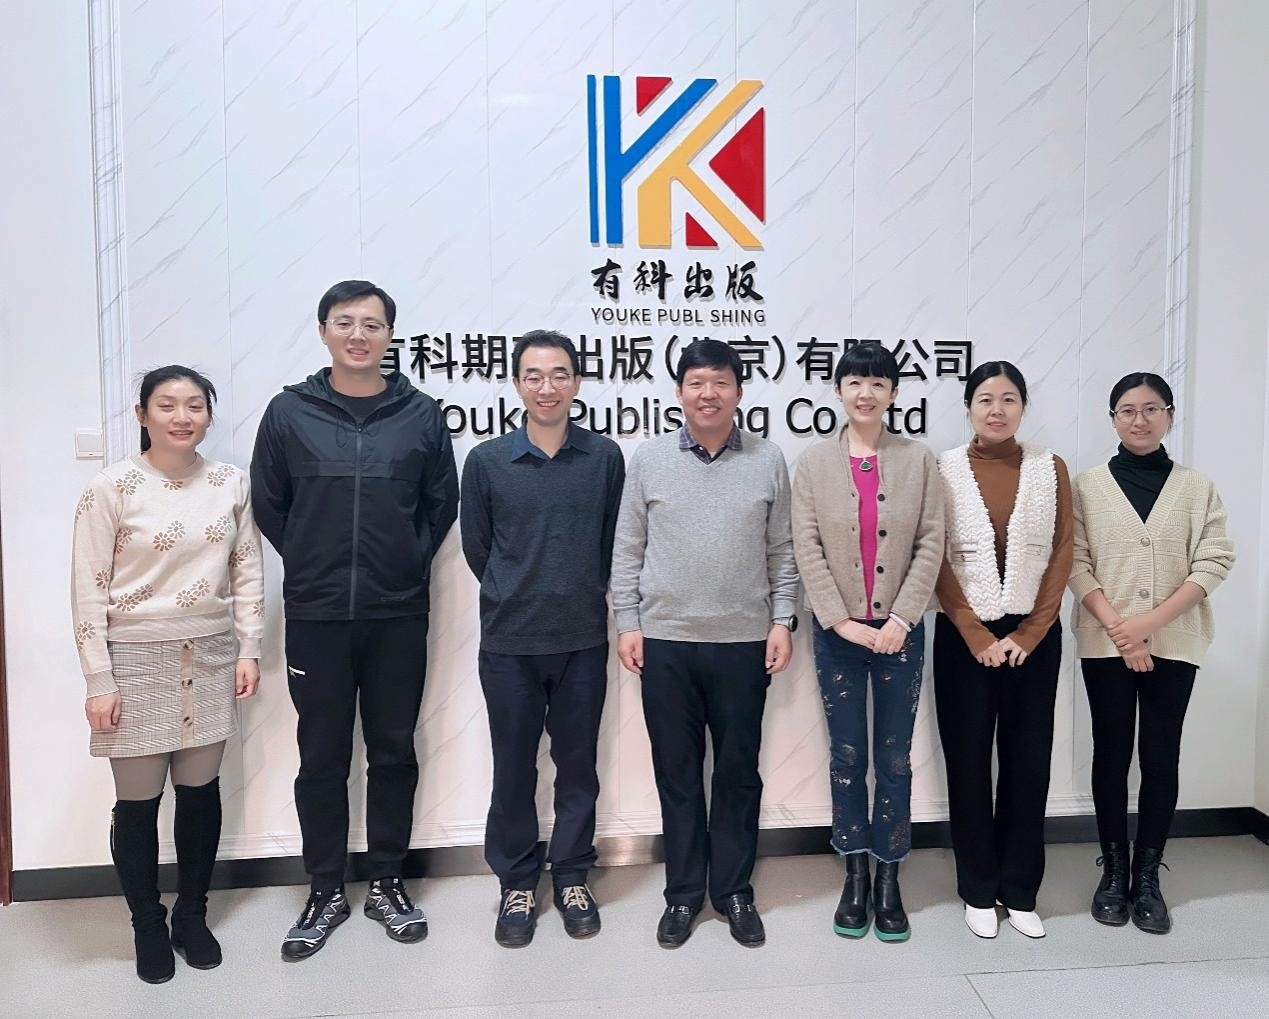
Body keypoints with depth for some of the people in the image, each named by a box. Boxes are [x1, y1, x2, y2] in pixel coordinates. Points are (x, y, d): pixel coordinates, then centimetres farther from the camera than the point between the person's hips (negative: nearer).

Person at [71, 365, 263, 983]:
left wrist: (249, 649, 1)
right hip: (137, 660, -3)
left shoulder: (231, 484, 2)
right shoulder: (112, 488, -8)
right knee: (138, 802, 8)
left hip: (210, 658, 3)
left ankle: (192, 916, 33)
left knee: (200, 792, 13)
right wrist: (99, 683, -9)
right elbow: (88, 590, -7)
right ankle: (148, 926, 29)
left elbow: (248, 572, 7)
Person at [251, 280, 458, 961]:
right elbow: (267, 504, 8)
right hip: (315, 616, 0)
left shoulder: (421, 414, 2)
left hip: (398, 615, 1)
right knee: (321, 757, 9)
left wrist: (409, 563, 3)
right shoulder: (289, 412, 1)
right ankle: (325, 890, 25)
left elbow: (441, 502, 9)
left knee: (394, 751, 10)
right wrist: (309, 563, 5)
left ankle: (387, 883, 26)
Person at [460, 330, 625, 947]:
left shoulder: (605, 457, -1)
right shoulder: (487, 461, -2)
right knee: (513, 768, 10)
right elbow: (476, 547, 6)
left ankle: (572, 878, 29)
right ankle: (516, 884, 28)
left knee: (577, 764, 12)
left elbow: (613, 544, 7)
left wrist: (583, 597, 7)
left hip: (583, 640, 1)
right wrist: (519, 598, 10)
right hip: (509, 642, 0)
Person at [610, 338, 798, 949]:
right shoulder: (649, 459, 3)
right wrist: (627, 623, 0)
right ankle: (683, 893, 26)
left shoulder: (768, 462, 3)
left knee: (738, 772, 10)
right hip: (665, 642, 0)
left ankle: (733, 891, 27)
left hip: (744, 642, 0)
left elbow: (782, 552, 6)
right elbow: (627, 550, 4)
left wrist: (783, 621, 0)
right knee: (677, 773, 10)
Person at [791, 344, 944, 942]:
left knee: (895, 758, 8)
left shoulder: (919, 461, 2)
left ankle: (888, 880, 22)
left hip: (899, 630, 0)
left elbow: (930, 545, -3)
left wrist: (900, 619, -12)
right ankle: (855, 876, 23)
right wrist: (842, 621, -12)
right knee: (846, 756, 9)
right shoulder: (813, 463, 1)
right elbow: (807, 549, -4)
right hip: (837, 631, 0)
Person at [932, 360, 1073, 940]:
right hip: (964, 637, -1)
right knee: (968, 762, 5)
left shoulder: (1050, 469, 4)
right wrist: (977, 636, -8)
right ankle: (978, 891, 19)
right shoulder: (943, 469, -2)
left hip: (1034, 636, 2)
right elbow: (934, 560, -4)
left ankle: (1021, 892, 22)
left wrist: (1028, 633, -6)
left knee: (1028, 762, 7)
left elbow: (1062, 554, 2)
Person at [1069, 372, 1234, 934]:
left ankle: (1147, 876, 16)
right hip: (1105, 644, 0)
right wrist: (1117, 628, -13)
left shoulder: (1196, 487, 5)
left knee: (1161, 758, 4)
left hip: (1173, 645, 1)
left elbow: (1213, 562, -3)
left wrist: (1151, 621, -14)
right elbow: (1076, 565, -3)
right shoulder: (1088, 486, 3)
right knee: (1111, 755, 6)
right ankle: (1113, 872, 18)